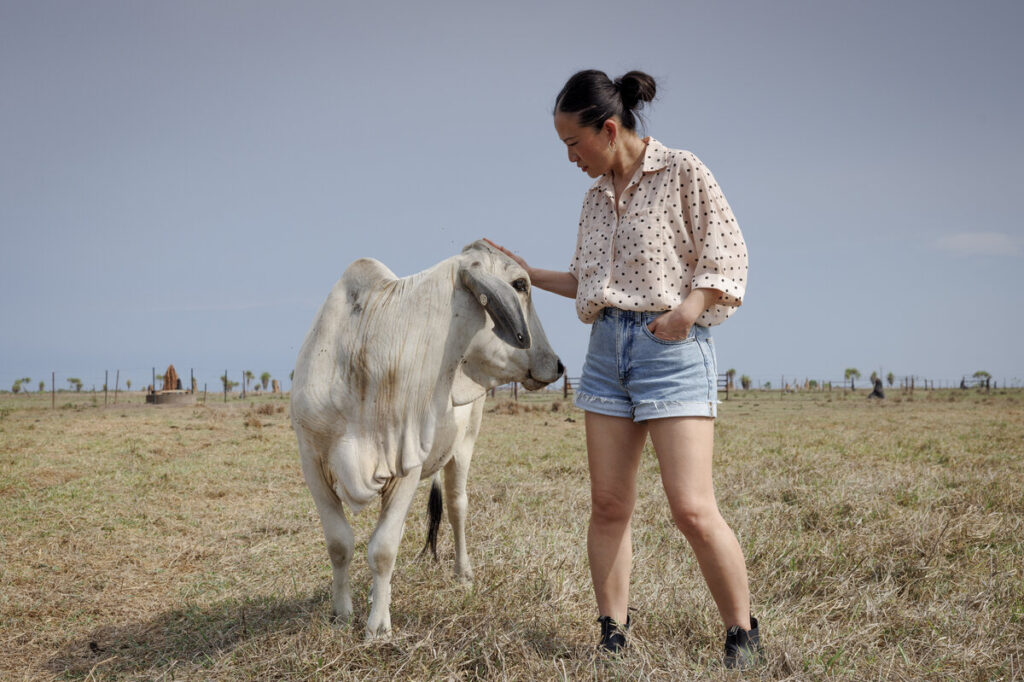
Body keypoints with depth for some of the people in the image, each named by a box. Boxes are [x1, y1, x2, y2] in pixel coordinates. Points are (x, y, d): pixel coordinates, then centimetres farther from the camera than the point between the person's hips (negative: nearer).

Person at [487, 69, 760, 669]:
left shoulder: (682, 173, -2)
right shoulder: (597, 196, 16)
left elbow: (728, 256, -5)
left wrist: (689, 309, -19)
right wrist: (525, 272, 20)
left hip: (673, 347, -6)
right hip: (607, 348, 6)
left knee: (693, 508, -11)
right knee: (609, 506, 4)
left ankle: (744, 637, 5)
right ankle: (613, 637, 14)